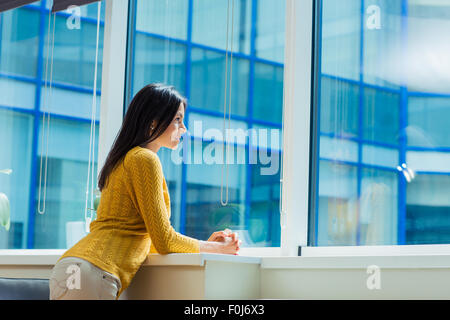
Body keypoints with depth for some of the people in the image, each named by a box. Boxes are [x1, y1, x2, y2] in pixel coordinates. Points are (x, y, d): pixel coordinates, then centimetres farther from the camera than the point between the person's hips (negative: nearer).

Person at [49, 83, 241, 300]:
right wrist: (216, 249, 6)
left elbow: (150, 242, 25)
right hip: (91, 274, -10)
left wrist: (206, 243, 18)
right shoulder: (145, 160, -5)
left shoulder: (124, 160, 24)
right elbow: (164, 242, -8)